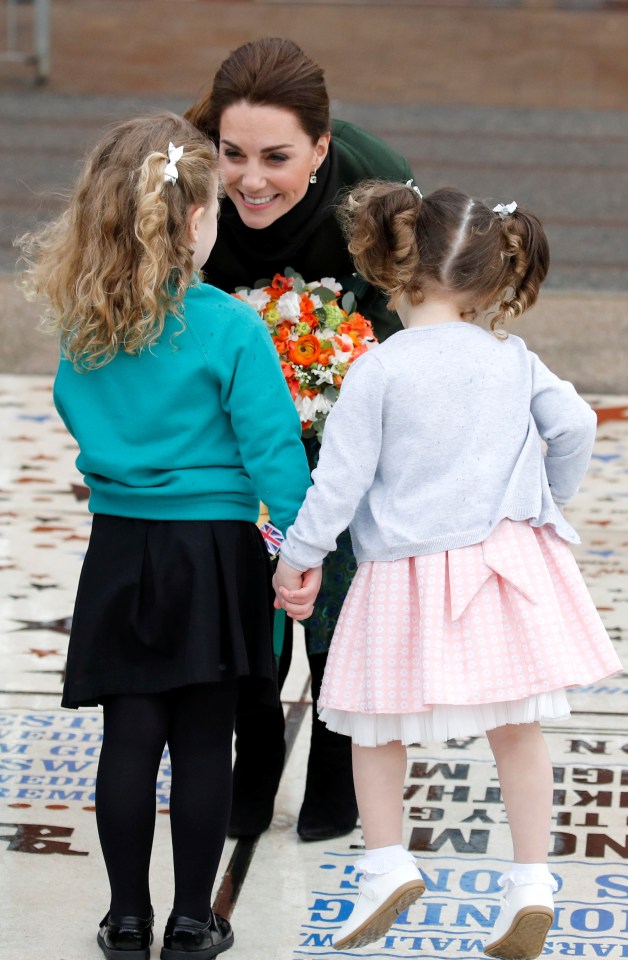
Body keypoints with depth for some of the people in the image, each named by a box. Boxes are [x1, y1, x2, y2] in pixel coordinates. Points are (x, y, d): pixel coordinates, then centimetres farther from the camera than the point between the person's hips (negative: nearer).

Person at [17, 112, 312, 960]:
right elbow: (272, 448, -13)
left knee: (129, 732, 9)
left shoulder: (83, 327, 0)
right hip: (214, 552, -3)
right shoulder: (229, 328, -14)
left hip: (119, 549, 4)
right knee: (203, 740, 5)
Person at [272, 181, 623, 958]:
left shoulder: (379, 368, -10)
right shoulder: (511, 356, 1)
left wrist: (299, 557, 3)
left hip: (410, 574, -3)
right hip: (506, 560, 3)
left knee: (377, 726, 14)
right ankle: (532, 881, 7)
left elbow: (341, 474, -8)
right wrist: (549, 499, 21)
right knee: (517, 729, 9)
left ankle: (386, 864, 10)